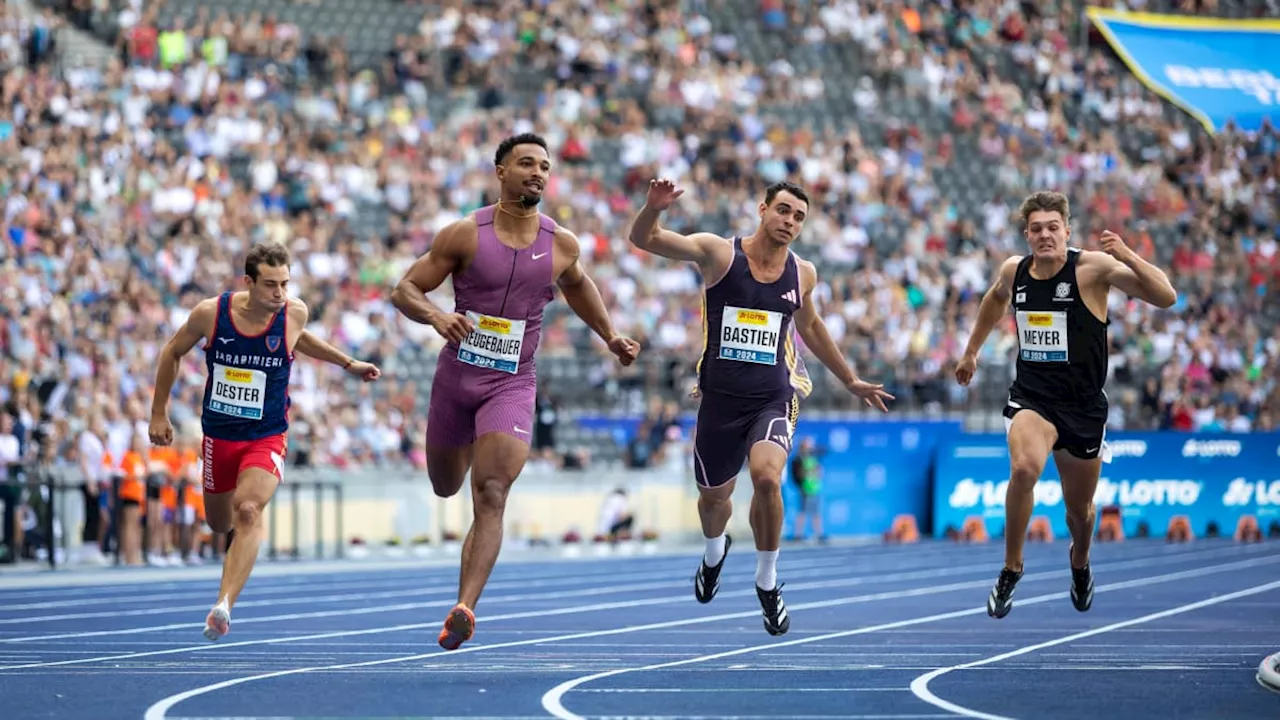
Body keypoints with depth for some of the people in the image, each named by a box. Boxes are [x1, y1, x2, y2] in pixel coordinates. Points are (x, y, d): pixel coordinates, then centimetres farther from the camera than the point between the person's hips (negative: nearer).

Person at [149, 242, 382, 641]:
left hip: (267, 438, -2)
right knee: (220, 525, 16)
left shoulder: (294, 313, -11)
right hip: (219, 435, 2)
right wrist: (159, 414, 8)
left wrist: (348, 363, 15)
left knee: (248, 509, -28)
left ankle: (223, 607, -38)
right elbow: (173, 352, 5)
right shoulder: (210, 313, -14)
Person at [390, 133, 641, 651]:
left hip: (512, 384, -1)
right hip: (457, 374, 1)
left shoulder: (561, 244, 0)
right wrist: (435, 316, -25)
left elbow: (576, 285, 24)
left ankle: (464, 608, -24)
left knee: (490, 497, -17)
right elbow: (403, 290, -6)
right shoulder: (465, 234, -8)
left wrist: (609, 337, 24)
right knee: (446, 487, 19)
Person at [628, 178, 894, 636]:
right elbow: (643, 239, -14)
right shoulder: (719, 253, -7)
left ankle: (767, 583, -6)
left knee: (767, 478, -27)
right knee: (713, 496, 16)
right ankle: (715, 552, 54)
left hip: (773, 400, 0)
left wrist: (850, 382, 30)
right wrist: (655, 207, -37)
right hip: (720, 399, 0)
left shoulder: (802, 274, 3)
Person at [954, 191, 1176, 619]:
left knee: (1079, 509, 15)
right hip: (1031, 397, 1)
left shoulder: (1093, 268, -13)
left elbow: (1166, 298, -21)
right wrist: (971, 351, 31)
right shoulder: (1014, 270, 0)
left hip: (1083, 405, -1)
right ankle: (1011, 569, -13)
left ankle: (1080, 564, 52)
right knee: (1024, 468, -32)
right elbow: (996, 298, 27)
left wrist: (1127, 257, -33)